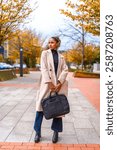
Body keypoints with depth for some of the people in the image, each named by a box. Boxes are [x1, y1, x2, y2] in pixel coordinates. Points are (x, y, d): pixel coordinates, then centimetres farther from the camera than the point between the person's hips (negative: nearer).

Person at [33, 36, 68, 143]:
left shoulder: (61, 57, 11)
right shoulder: (45, 53, 4)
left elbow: (65, 70, 1)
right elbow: (44, 68, -6)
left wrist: (59, 83, -14)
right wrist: (50, 83, -15)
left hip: (59, 84, 2)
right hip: (47, 83, -2)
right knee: (41, 105, -4)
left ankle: (56, 132, 17)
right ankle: (38, 132, 7)